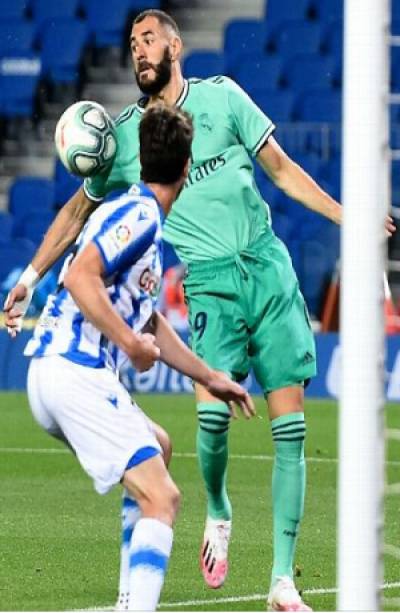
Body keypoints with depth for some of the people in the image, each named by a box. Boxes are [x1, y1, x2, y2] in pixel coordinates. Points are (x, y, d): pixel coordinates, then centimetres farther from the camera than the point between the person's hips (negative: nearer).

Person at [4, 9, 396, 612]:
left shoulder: (221, 96, 6)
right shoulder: (126, 135, 7)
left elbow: (281, 168, 13)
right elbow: (79, 210, 19)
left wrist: (345, 215, 7)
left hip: (269, 266, 1)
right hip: (209, 279, 0)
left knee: (290, 425, -6)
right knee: (213, 408, -22)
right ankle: (217, 515, 9)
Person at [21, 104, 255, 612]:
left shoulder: (144, 218, 21)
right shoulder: (138, 214, -10)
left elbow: (149, 323, 30)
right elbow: (79, 276, -24)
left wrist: (208, 377, 33)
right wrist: (130, 342, -20)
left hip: (57, 371, 11)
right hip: (74, 373, -11)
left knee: (153, 446, 31)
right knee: (160, 497, -15)